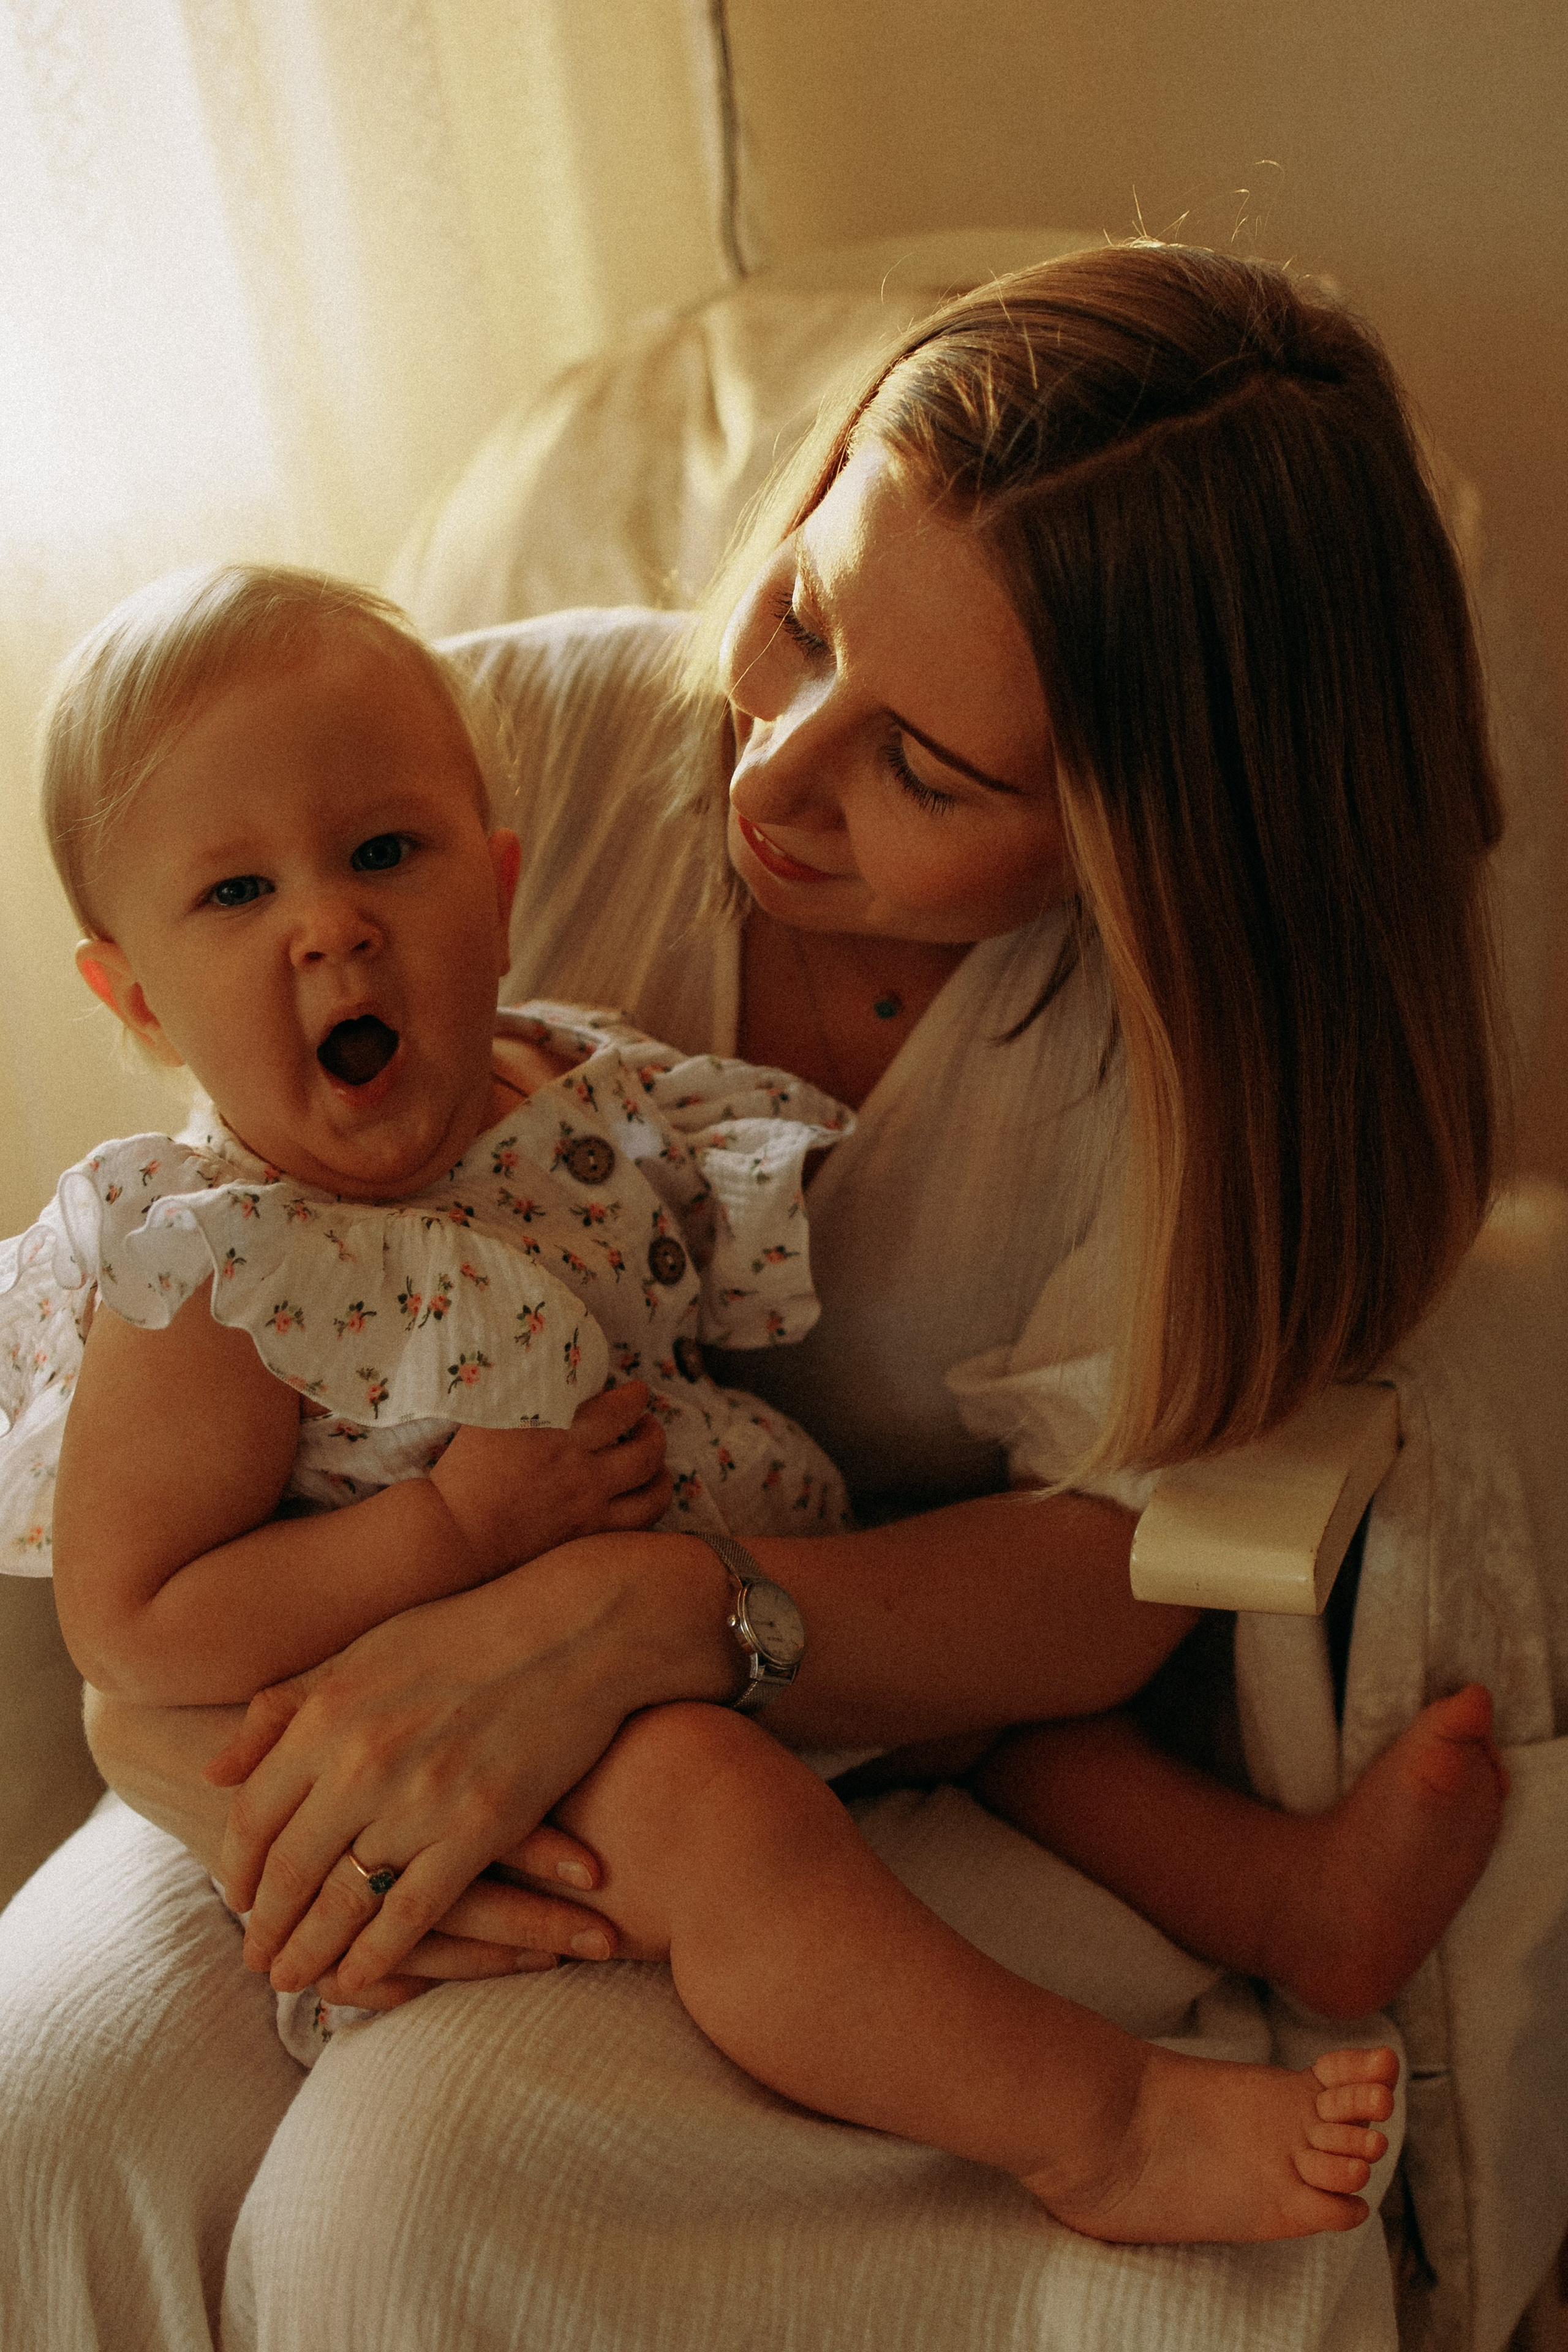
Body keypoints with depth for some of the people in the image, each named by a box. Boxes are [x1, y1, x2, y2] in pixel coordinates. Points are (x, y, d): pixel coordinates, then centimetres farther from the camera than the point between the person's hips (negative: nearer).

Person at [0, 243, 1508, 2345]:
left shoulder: (1216, 999, -17)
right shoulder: (515, 749, -14)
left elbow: (1116, 1570, -19)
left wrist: (638, 1619, -36)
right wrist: (172, 1704, -25)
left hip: (916, 1739, -3)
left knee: (401, 2182, -25)